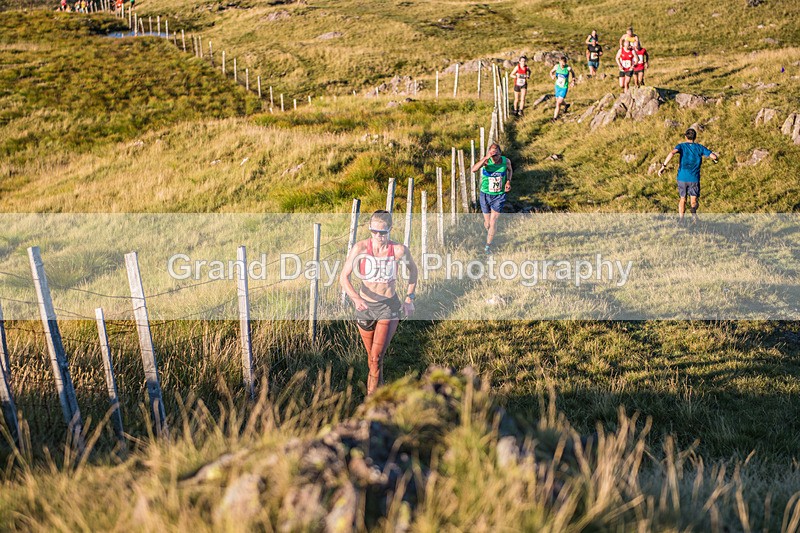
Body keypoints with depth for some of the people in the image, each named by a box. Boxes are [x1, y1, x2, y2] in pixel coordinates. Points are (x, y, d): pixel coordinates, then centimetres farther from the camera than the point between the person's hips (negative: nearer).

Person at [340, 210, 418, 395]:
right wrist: (356, 298, -31)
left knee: (376, 358, -15)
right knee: (371, 358, 16)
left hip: (389, 306, -2)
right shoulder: (360, 248, -14)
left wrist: (409, 298, 6)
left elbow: (413, 270, 8)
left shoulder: (398, 250, -13)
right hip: (365, 306, 2)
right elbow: (343, 277, -14)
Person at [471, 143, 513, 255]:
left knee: (493, 222, -6)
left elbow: (510, 170, 15)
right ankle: (489, 233, 45)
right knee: (487, 222, 12)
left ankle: (488, 246, 6)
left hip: (499, 195, 0)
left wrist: (508, 181, -3)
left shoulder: (506, 161, -11)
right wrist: (486, 158, -44)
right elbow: (474, 169, -38)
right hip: (485, 195, 0)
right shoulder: (486, 161, -18)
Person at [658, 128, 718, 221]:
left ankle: (681, 219, 11)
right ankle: (693, 211, -31)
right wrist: (715, 159, 25)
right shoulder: (699, 147, 5)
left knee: (682, 199, 17)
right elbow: (714, 157, 0)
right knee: (694, 201, 3)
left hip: (682, 178, 0)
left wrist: (663, 166, -23)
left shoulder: (682, 146, 2)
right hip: (694, 178, 0)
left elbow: (672, 153, -21)